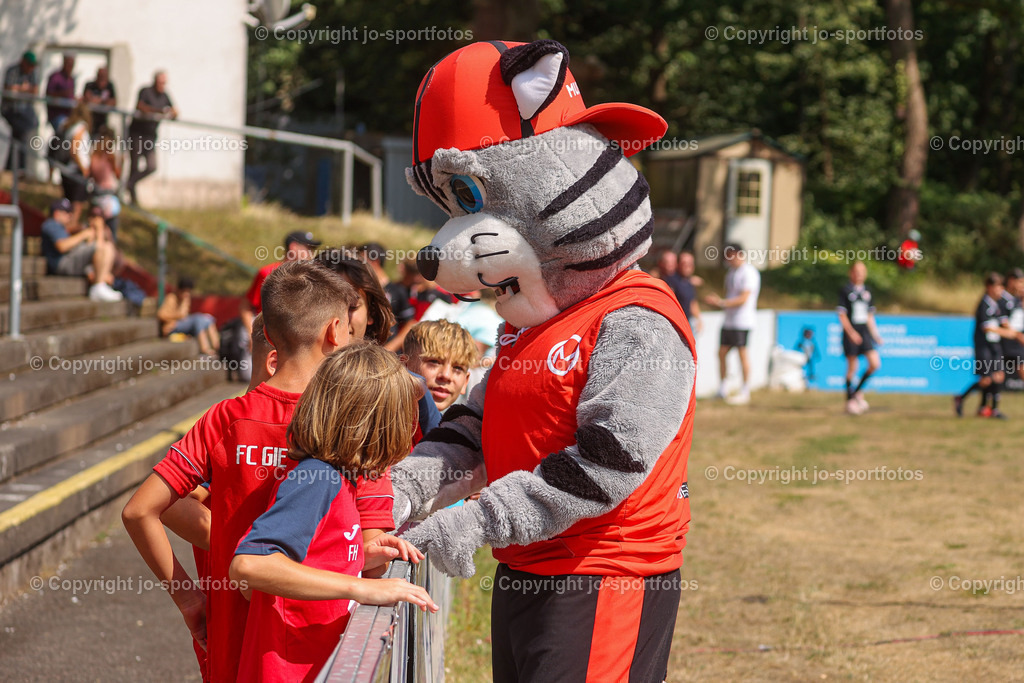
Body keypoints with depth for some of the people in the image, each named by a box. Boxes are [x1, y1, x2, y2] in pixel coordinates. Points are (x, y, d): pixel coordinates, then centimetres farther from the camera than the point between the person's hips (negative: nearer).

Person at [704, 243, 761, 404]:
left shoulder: (749, 273, -11)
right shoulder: (731, 273, 18)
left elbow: (743, 299, -17)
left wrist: (721, 302, -20)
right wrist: (716, 300, 2)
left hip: (742, 321, -9)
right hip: (729, 320, 9)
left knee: (742, 354, -5)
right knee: (722, 353, 7)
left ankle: (745, 393, 0)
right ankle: (722, 390, 15)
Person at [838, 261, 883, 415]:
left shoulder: (867, 291, 13)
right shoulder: (845, 290, -4)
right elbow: (842, 314, -8)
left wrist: (875, 335, 14)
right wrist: (851, 332, -18)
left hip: (865, 332, 5)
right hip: (851, 333, -5)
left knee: (875, 364, -6)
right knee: (852, 367, -2)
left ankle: (858, 391, 13)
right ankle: (850, 400, 9)